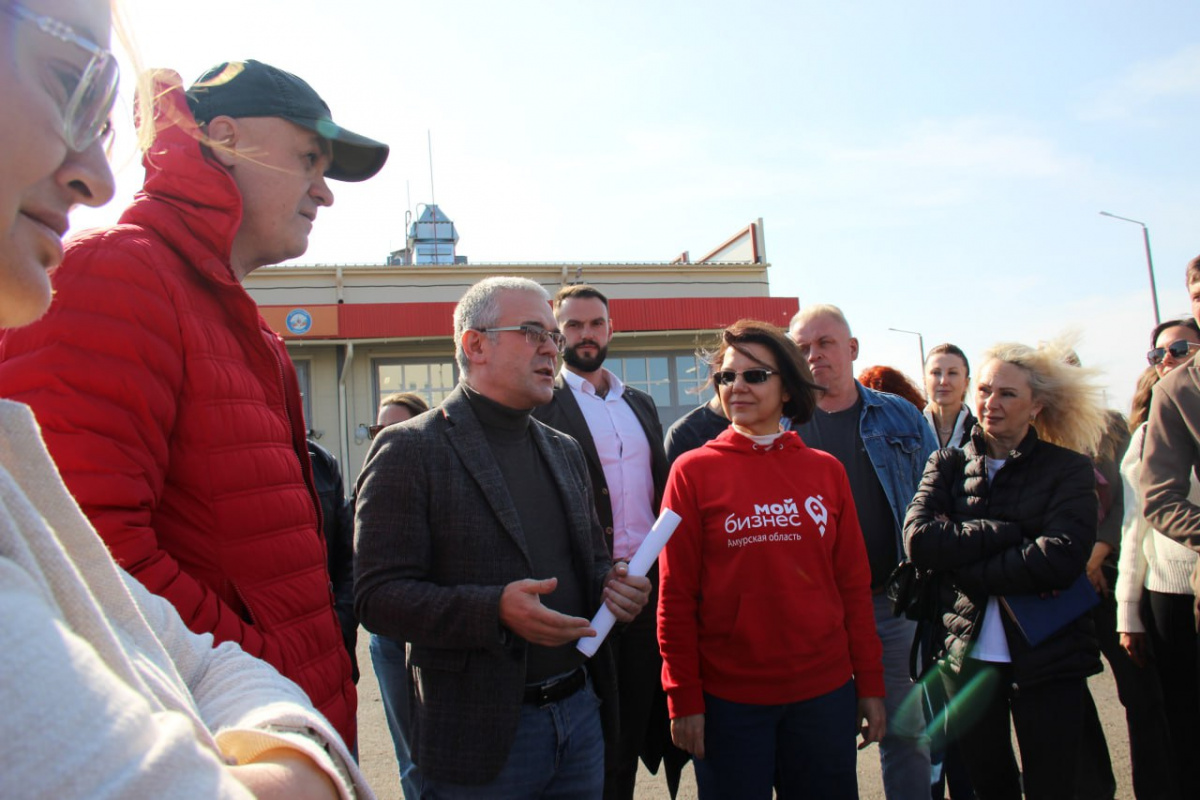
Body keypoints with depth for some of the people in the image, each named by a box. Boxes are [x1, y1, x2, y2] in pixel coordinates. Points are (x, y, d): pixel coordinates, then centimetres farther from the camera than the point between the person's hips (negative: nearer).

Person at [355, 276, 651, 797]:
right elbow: (378, 597, -15)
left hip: (580, 712, 6)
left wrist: (612, 584, -3)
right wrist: (494, 610, -28)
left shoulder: (565, 451, 12)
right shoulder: (410, 450, -10)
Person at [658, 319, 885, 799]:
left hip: (825, 693, 3)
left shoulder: (826, 471, 4)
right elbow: (676, 595, -5)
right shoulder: (693, 471, -4)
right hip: (728, 699, -2)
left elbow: (854, 584, 6)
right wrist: (684, 699, -7)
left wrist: (871, 684, 5)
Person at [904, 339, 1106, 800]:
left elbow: (1059, 560, -19)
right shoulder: (948, 464, 4)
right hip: (965, 656, 2)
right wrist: (1011, 531, -17)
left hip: (1047, 657, -2)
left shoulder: (1069, 468, -2)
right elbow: (918, 540, -14)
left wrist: (961, 561, -15)